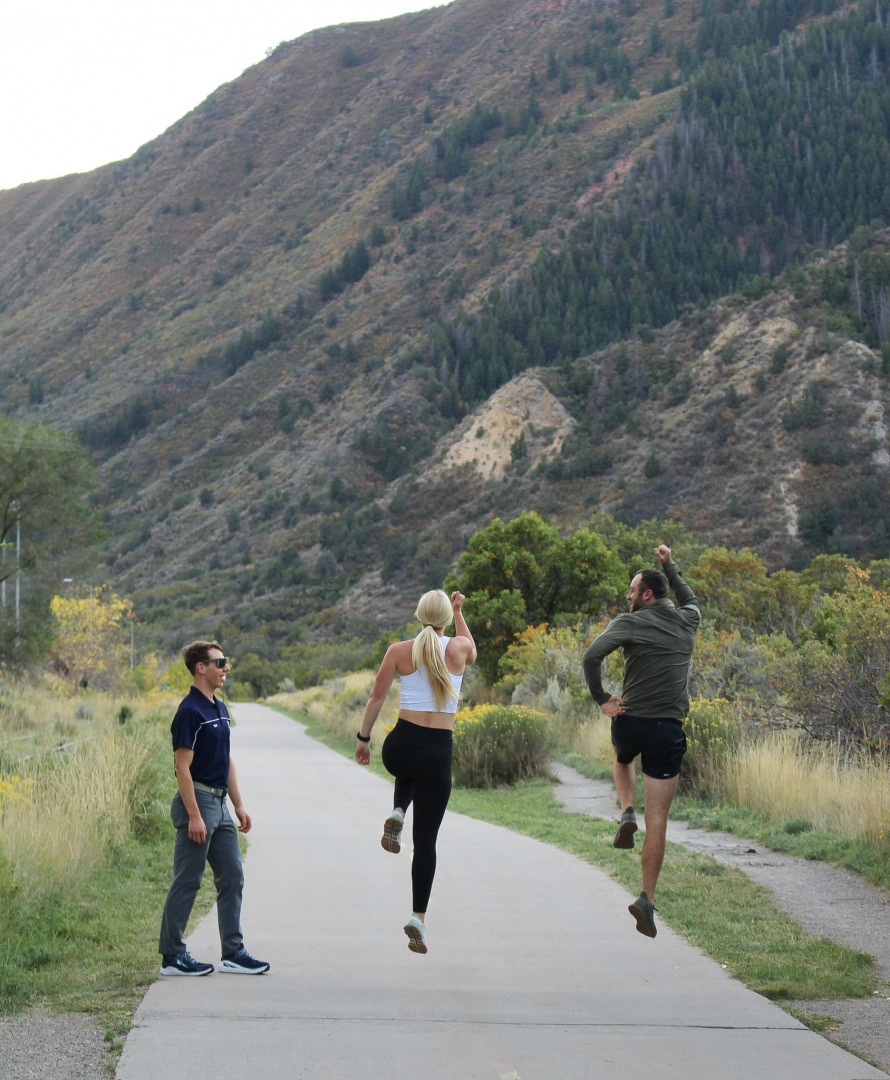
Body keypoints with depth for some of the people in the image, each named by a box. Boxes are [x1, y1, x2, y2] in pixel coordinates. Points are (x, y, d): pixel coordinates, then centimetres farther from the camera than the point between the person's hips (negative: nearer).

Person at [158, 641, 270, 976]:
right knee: (186, 882, -3)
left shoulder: (219, 709, 14)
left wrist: (239, 806, 17)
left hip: (219, 804, 9)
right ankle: (172, 956, 3)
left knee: (231, 879, 9)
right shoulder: (190, 711, -14)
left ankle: (233, 952, 14)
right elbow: (182, 766, -18)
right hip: (198, 801, -9)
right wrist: (194, 816, -22)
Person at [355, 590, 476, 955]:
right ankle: (418, 917, -5)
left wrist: (363, 738, 15)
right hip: (438, 751, -1)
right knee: (426, 840, 5)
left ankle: (397, 815, 13)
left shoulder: (399, 651, 0)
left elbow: (376, 698, 4)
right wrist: (459, 613, 37)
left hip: (400, 744, 1)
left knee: (409, 771, 42)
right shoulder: (459, 648, 0)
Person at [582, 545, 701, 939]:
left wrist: (601, 699, -9)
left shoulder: (631, 623, -5)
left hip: (630, 723, -1)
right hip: (669, 731, 1)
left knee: (622, 756, 38)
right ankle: (647, 899, -3)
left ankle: (626, 812, 13)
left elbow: (592, 656, -19)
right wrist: (670, 566, 39)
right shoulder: (687, 621, 8)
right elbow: (689, 598, 35)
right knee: (658, 818, 3)